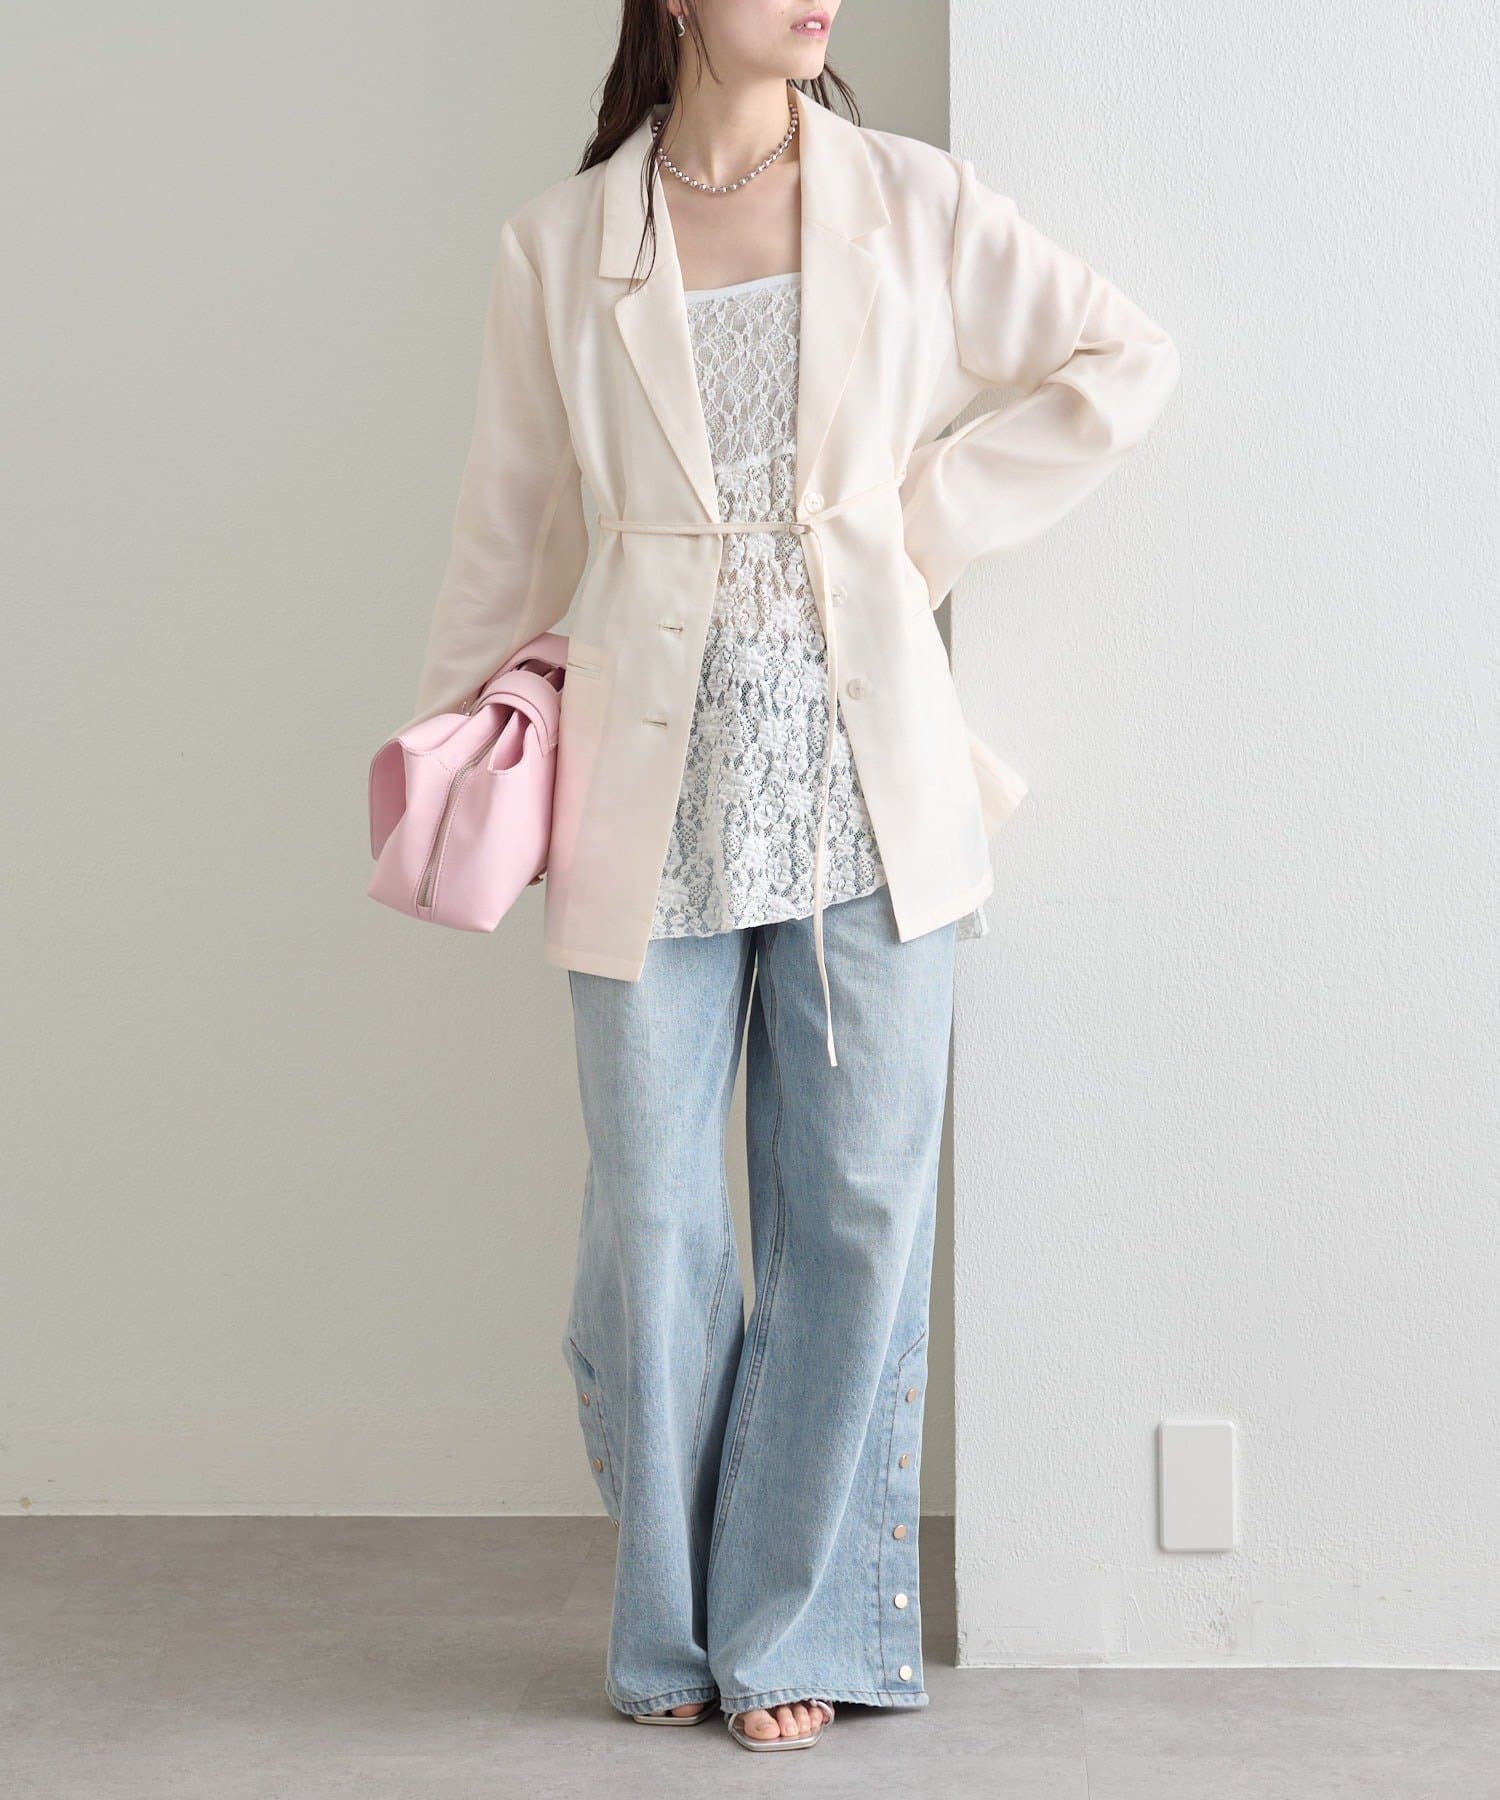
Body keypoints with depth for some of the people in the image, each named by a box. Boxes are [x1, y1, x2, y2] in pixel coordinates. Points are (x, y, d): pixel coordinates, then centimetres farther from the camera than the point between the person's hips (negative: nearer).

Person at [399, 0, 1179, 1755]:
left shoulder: (913, 204, 4)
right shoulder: (556, 244, 4)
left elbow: (1122, 360, 8)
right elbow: (512, 513, 13)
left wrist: (929, 520, 2)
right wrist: (455, 725, 18)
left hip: (866, 785, 1)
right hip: (655, 793, 0)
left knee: (858, 1203, 3)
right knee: (652, 1215, 5)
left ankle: (798, 1626, 19)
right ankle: (672, 1630, 22)